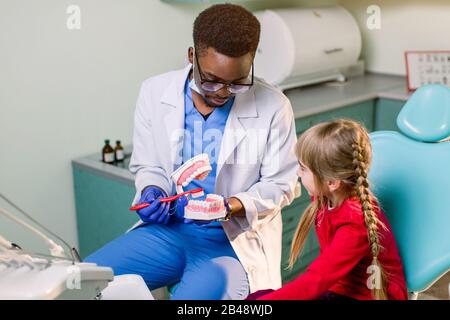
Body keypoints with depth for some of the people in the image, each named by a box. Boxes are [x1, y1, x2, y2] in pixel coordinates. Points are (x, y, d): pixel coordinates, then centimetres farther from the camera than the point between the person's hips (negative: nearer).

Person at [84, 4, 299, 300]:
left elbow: (279, 186, -3)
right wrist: (152, 192, -14)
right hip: (167, 229, 4)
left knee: (197, 294, -33)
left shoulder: (273, 106, -11)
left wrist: (229, 206, -21)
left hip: (233, 240, -3)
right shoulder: (155, 91, -3)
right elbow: (148, 166, 9)